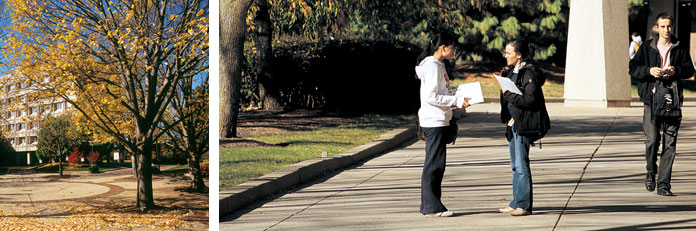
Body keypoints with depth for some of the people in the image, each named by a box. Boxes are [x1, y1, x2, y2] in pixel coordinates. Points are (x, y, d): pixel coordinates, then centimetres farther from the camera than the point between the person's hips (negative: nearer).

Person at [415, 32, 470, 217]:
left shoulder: (438, 66, 17)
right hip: (433, 121, -10)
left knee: (436, 164, 12)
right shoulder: (432, 66, -13)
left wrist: (456, 101, 11)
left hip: (438, 121, 10)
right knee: (434, 164, -7)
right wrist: (457, 101, -17)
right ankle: (431, 207, -3)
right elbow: (431, 97, -20)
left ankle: (429, 205, 16)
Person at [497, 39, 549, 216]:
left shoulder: (529, 73, -13)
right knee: (515, 165, 13)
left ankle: (524, 205, -1)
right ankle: (516, 203, 19)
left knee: (521, 165, -6)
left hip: (524, 125, -9)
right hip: (513, 123, 9)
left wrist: (508, 94, -18)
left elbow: (530, 100, -21)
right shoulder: (511, 72, 14)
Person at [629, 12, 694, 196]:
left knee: (670, 143, -2)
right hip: (651, 99, -1)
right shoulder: (647, 48, 7)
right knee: (652, 139, -9)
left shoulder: (680, 48, 10)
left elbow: (690, 70, 10)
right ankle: (651, 172, 18)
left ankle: (663, 185, 3)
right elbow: (633, 69, 4)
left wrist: (676, 70, -10)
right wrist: (649, 70, -13)